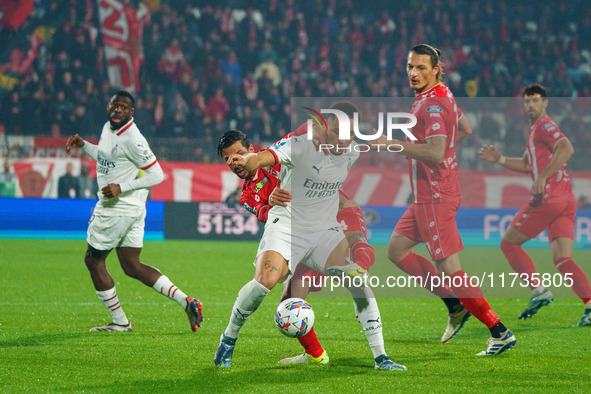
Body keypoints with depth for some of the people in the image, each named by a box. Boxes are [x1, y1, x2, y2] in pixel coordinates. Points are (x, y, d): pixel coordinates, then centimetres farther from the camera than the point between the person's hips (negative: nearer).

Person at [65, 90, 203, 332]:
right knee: (132, 267, 10)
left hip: (118, 210, -9)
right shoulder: (108, 129, 9)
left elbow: (157, 175, -19)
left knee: (93, 259, 4)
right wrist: (83, 145, 13)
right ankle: (185, 301, 3)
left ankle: (120, 322, 11)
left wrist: (122, 188, -24)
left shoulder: (131, 139, -20)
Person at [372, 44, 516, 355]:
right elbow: (466, 131, 27)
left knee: (450, 269, -10)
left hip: (436, 198, -10)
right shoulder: (442, 95, 12)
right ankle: (456, 304, 15)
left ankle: (500, 332, -6)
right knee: (396, 250, 14)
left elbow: (435, 154, -28)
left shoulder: (433, 103, -18)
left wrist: (391, 144, -25)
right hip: (426, 197, 10)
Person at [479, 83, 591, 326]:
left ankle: (539, 290, -3)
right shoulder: (535, 130, 25)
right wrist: (499, 159, 25)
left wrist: (543, 178, -27)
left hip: (548, 197, -9)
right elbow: (527, 165, 35)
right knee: (562, 260, -3)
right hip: (567, 201, 9)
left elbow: (566, 149, -23)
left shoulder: (544, 126, -5)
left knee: (509, 244, 5)